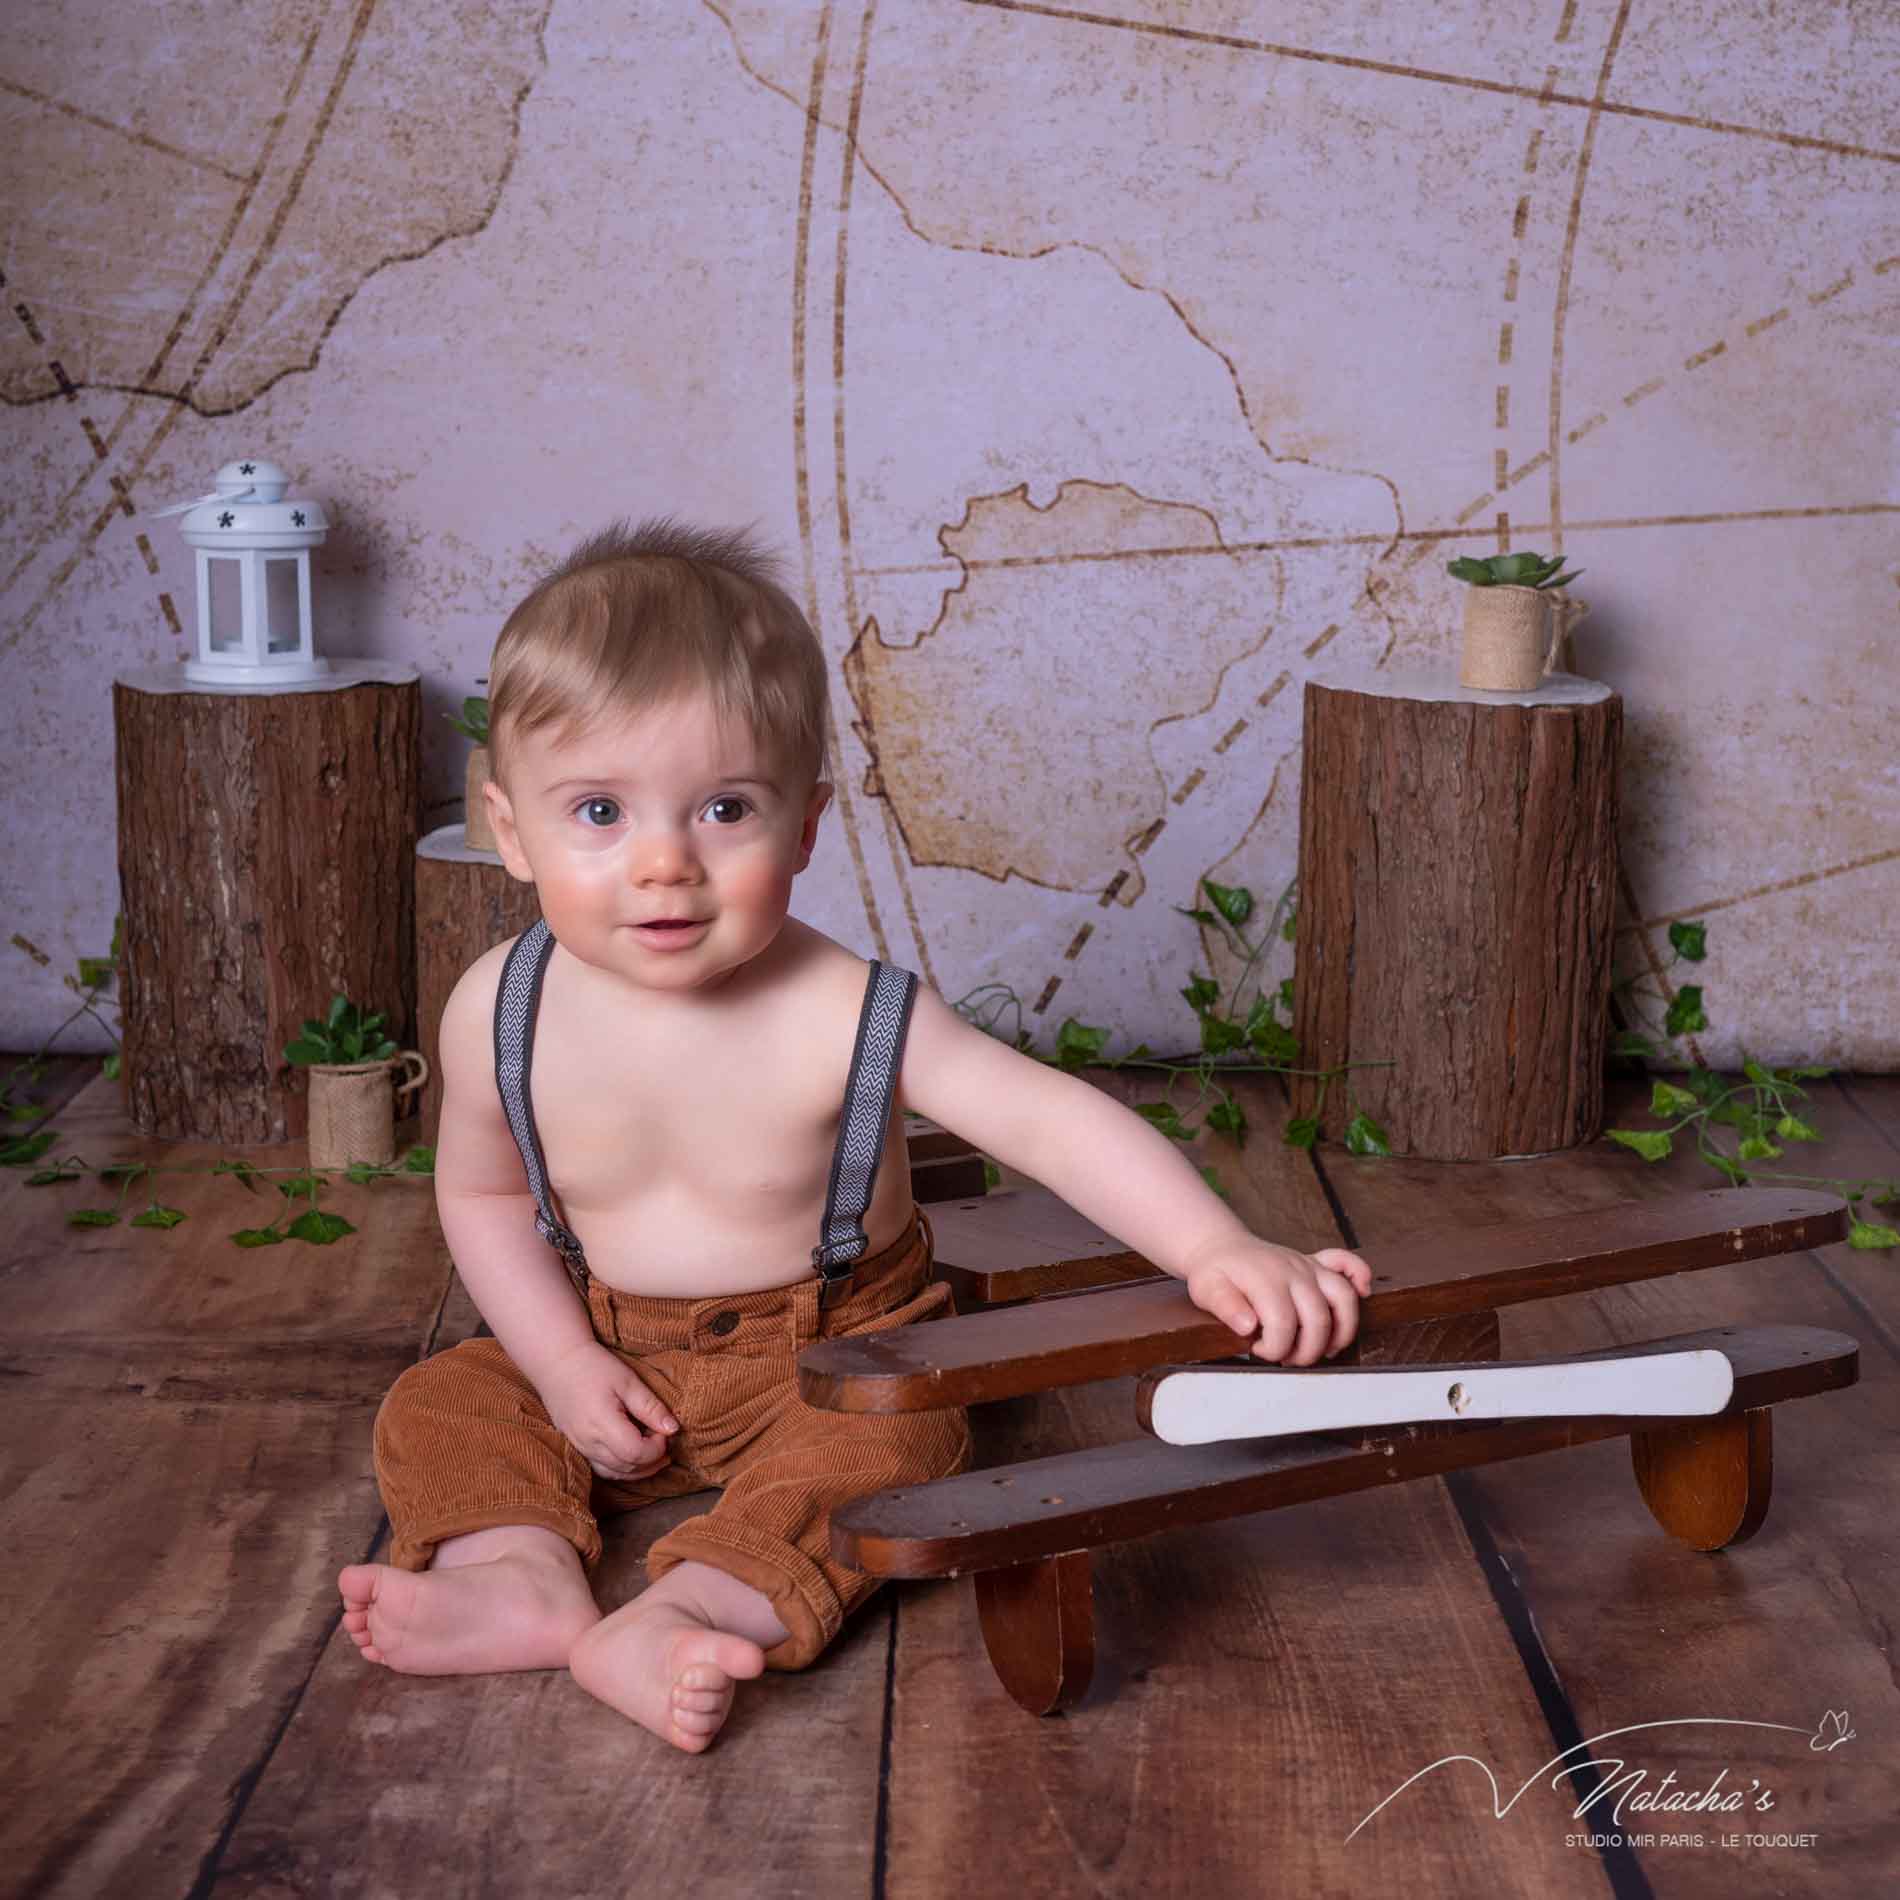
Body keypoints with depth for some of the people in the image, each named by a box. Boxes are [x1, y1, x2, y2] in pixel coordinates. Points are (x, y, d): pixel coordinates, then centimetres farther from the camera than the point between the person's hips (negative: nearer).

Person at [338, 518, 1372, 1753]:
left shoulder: (847, 1017, -26)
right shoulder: (501, 1014, -14)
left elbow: (1050, 1117, -30)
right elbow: (485, 1194, 3)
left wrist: (1220, 1251, -43)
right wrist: (564, 1363, -9)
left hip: (832, 1354, -3)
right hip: (607, 1353, 4)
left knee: (886, 1444, -30)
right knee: (438, 1407, -10)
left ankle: (687, 1614, -40)